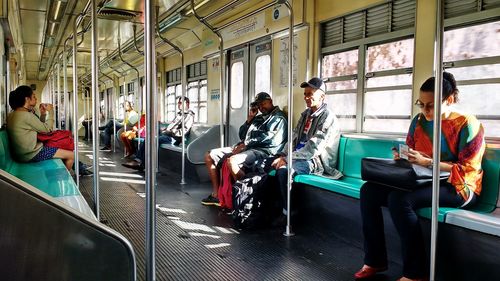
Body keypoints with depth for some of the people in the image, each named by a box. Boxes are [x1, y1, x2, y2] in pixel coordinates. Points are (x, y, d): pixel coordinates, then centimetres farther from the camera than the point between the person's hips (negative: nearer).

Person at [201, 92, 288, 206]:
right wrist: (249, 119, 10)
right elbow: (242, 135, 23)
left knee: (232, 161, -38)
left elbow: (270, 138, -16)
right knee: (210, 156, 7)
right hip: (244, 148, 10)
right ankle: (216, 194, 6)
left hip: (262, 151, -9)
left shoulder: (279, 117, 0)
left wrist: (246, 144, -14)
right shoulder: (259, 118, 25)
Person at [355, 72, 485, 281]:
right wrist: (402, 156, -7)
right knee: (369, 191, -16)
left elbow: (468, 170, -13)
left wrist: (427, 162, -22)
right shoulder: (419, 121, 10)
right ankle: (375, 260, -8)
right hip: (421, 181, 7)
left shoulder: (467, 124, -8)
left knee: (399, 199, -34)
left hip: (457, 187, -6)